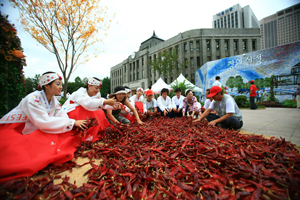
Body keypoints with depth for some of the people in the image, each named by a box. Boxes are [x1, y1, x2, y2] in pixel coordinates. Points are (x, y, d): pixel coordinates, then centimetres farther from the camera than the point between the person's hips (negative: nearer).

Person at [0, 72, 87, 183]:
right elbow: (44, 122, -29)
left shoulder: (54, 101, 0)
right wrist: (73, 123, -30)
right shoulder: (33, 99, -23)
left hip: (30, 132, 7)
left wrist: (76, 125, -28)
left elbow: (63, 117, -9)